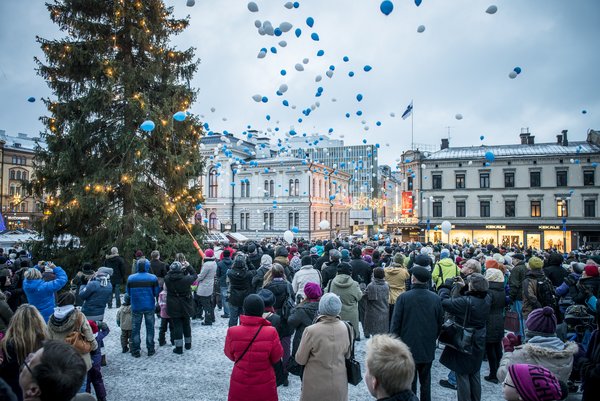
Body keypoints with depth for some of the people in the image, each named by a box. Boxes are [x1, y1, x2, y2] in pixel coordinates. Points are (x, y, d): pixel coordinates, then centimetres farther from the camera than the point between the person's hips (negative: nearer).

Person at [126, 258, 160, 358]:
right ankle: (150, 350, 17)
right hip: (149, 307, 0)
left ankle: (135, 351, 16)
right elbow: (156, 293, -6)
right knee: (150, 328, 12)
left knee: (135, 329, 12)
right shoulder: (153, 278, -12)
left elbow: (128, 292, 0)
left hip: (136, 307, 0)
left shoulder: (131, 278, -10)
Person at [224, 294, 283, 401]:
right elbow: (277, 356, -9)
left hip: (239, 385, 1)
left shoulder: (232, 332, -20)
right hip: (265, 386, -1)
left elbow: (230, 355, -2)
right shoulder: (271, 332, -23)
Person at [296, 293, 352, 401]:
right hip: (339, 384, 3)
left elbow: (300, 360, -11)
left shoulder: (311, 331, -24)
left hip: (316, 385, -3)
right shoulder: (346, 328, -12)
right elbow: (347, 355, 5)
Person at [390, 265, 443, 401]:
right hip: (428, 349, 3)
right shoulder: (436, 298, -7)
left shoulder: (403, 298, -16)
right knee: (425, 381, 18)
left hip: (408, 347, -3)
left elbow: (396, 323, -12)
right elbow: (440, 322, 4)